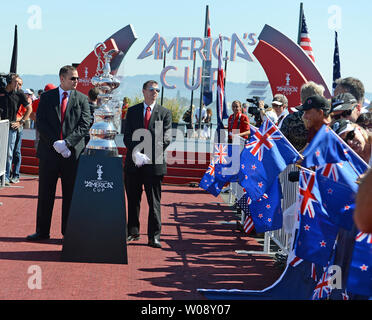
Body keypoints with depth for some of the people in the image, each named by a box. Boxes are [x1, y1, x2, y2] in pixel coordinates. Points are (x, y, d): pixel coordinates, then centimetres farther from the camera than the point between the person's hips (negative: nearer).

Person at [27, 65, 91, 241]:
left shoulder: (82, 99, 5)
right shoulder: (46, 97, 6)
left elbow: (84, 125, -4)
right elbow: (40, 122, -1)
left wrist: (67, 143, -15)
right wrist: (55, 142, -13)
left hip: (73, 153, -1)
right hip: (49, 152, 1)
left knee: (70, 194, 3)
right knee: (45, 194, 7)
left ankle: (68, 232, 12)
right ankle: (42, 231, 16)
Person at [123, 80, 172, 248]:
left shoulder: (165, 113, 6)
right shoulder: (132, 111, 11)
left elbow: (166, 139, -3)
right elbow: (127, 136, 3)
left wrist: (149, 157, -13)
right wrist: (136, 153, -14)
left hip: (154, 165, -2)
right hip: (133, 163, 2)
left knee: (154, 201, -2)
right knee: (133, 200, 9)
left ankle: (154, 236, 1)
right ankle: (133, 232, 21)